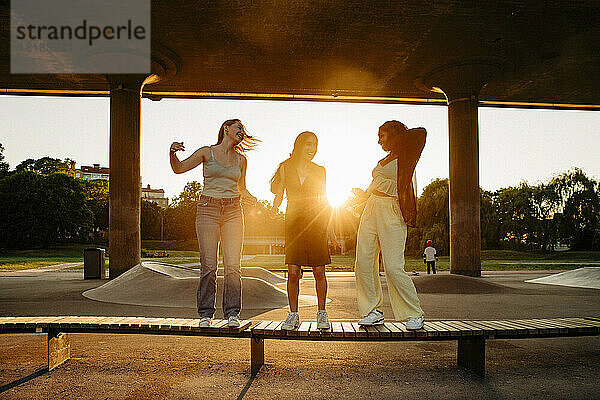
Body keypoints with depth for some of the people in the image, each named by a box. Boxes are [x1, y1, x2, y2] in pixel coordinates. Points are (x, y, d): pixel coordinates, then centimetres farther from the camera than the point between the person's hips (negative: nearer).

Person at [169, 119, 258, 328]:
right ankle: (206, 313, 9)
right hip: (208, 209, -2)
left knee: (233, 265, -6)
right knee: (208, 265, -4)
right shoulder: (207, 152, 6)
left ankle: (232, 313, 4)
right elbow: (179, 168, 3)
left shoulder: (241, 159, 14)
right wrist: (173, 153, -17)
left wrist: (248, 197, 2)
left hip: (233, 211, 2)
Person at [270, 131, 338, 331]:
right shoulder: (285, 168, 9)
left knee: (319, 272, 0)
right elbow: (278, 195, 9)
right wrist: (274, 209, -14)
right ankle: (293, 315, 9)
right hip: (293, 222, 0)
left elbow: (324, 202, 11)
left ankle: (321, 313, 16)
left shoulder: (319, 171, 10)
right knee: (293, 273, -5)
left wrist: (330, 231, 7)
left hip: (316, 224, 0)